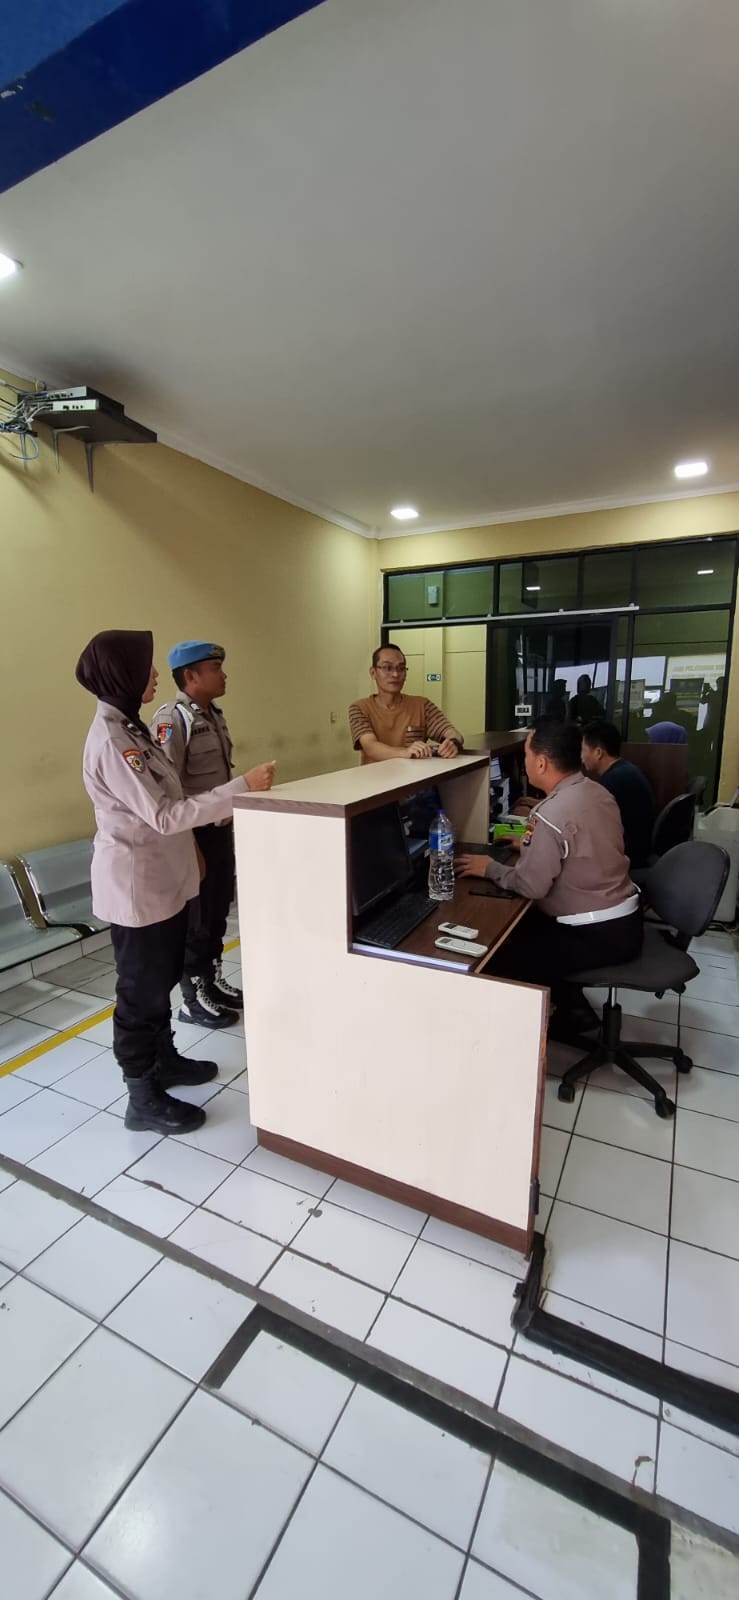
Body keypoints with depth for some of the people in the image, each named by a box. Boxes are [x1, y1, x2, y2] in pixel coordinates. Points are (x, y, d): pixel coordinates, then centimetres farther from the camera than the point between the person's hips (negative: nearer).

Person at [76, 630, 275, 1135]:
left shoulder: (128, 727, 8)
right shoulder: (111, 742, -24)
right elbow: (164, 816, -28)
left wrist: (218, 809, 10)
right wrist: (242, 788, -29)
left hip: (162, 878, 10)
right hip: (137, 885, -9)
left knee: (161, 978, 23)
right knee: (141, 989, 6)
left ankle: (164, 1059, 43)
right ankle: (143, 1098, 25)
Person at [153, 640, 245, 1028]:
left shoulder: (213, 714, 10)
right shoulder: (172, 719, -18)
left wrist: (231, 827, 16)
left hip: (221, 829, 9)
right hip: (196, 833, -8)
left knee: (218, 911, 19)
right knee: (195, 918, 6)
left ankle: (214, 981, 37)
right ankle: (193, 999, 25)